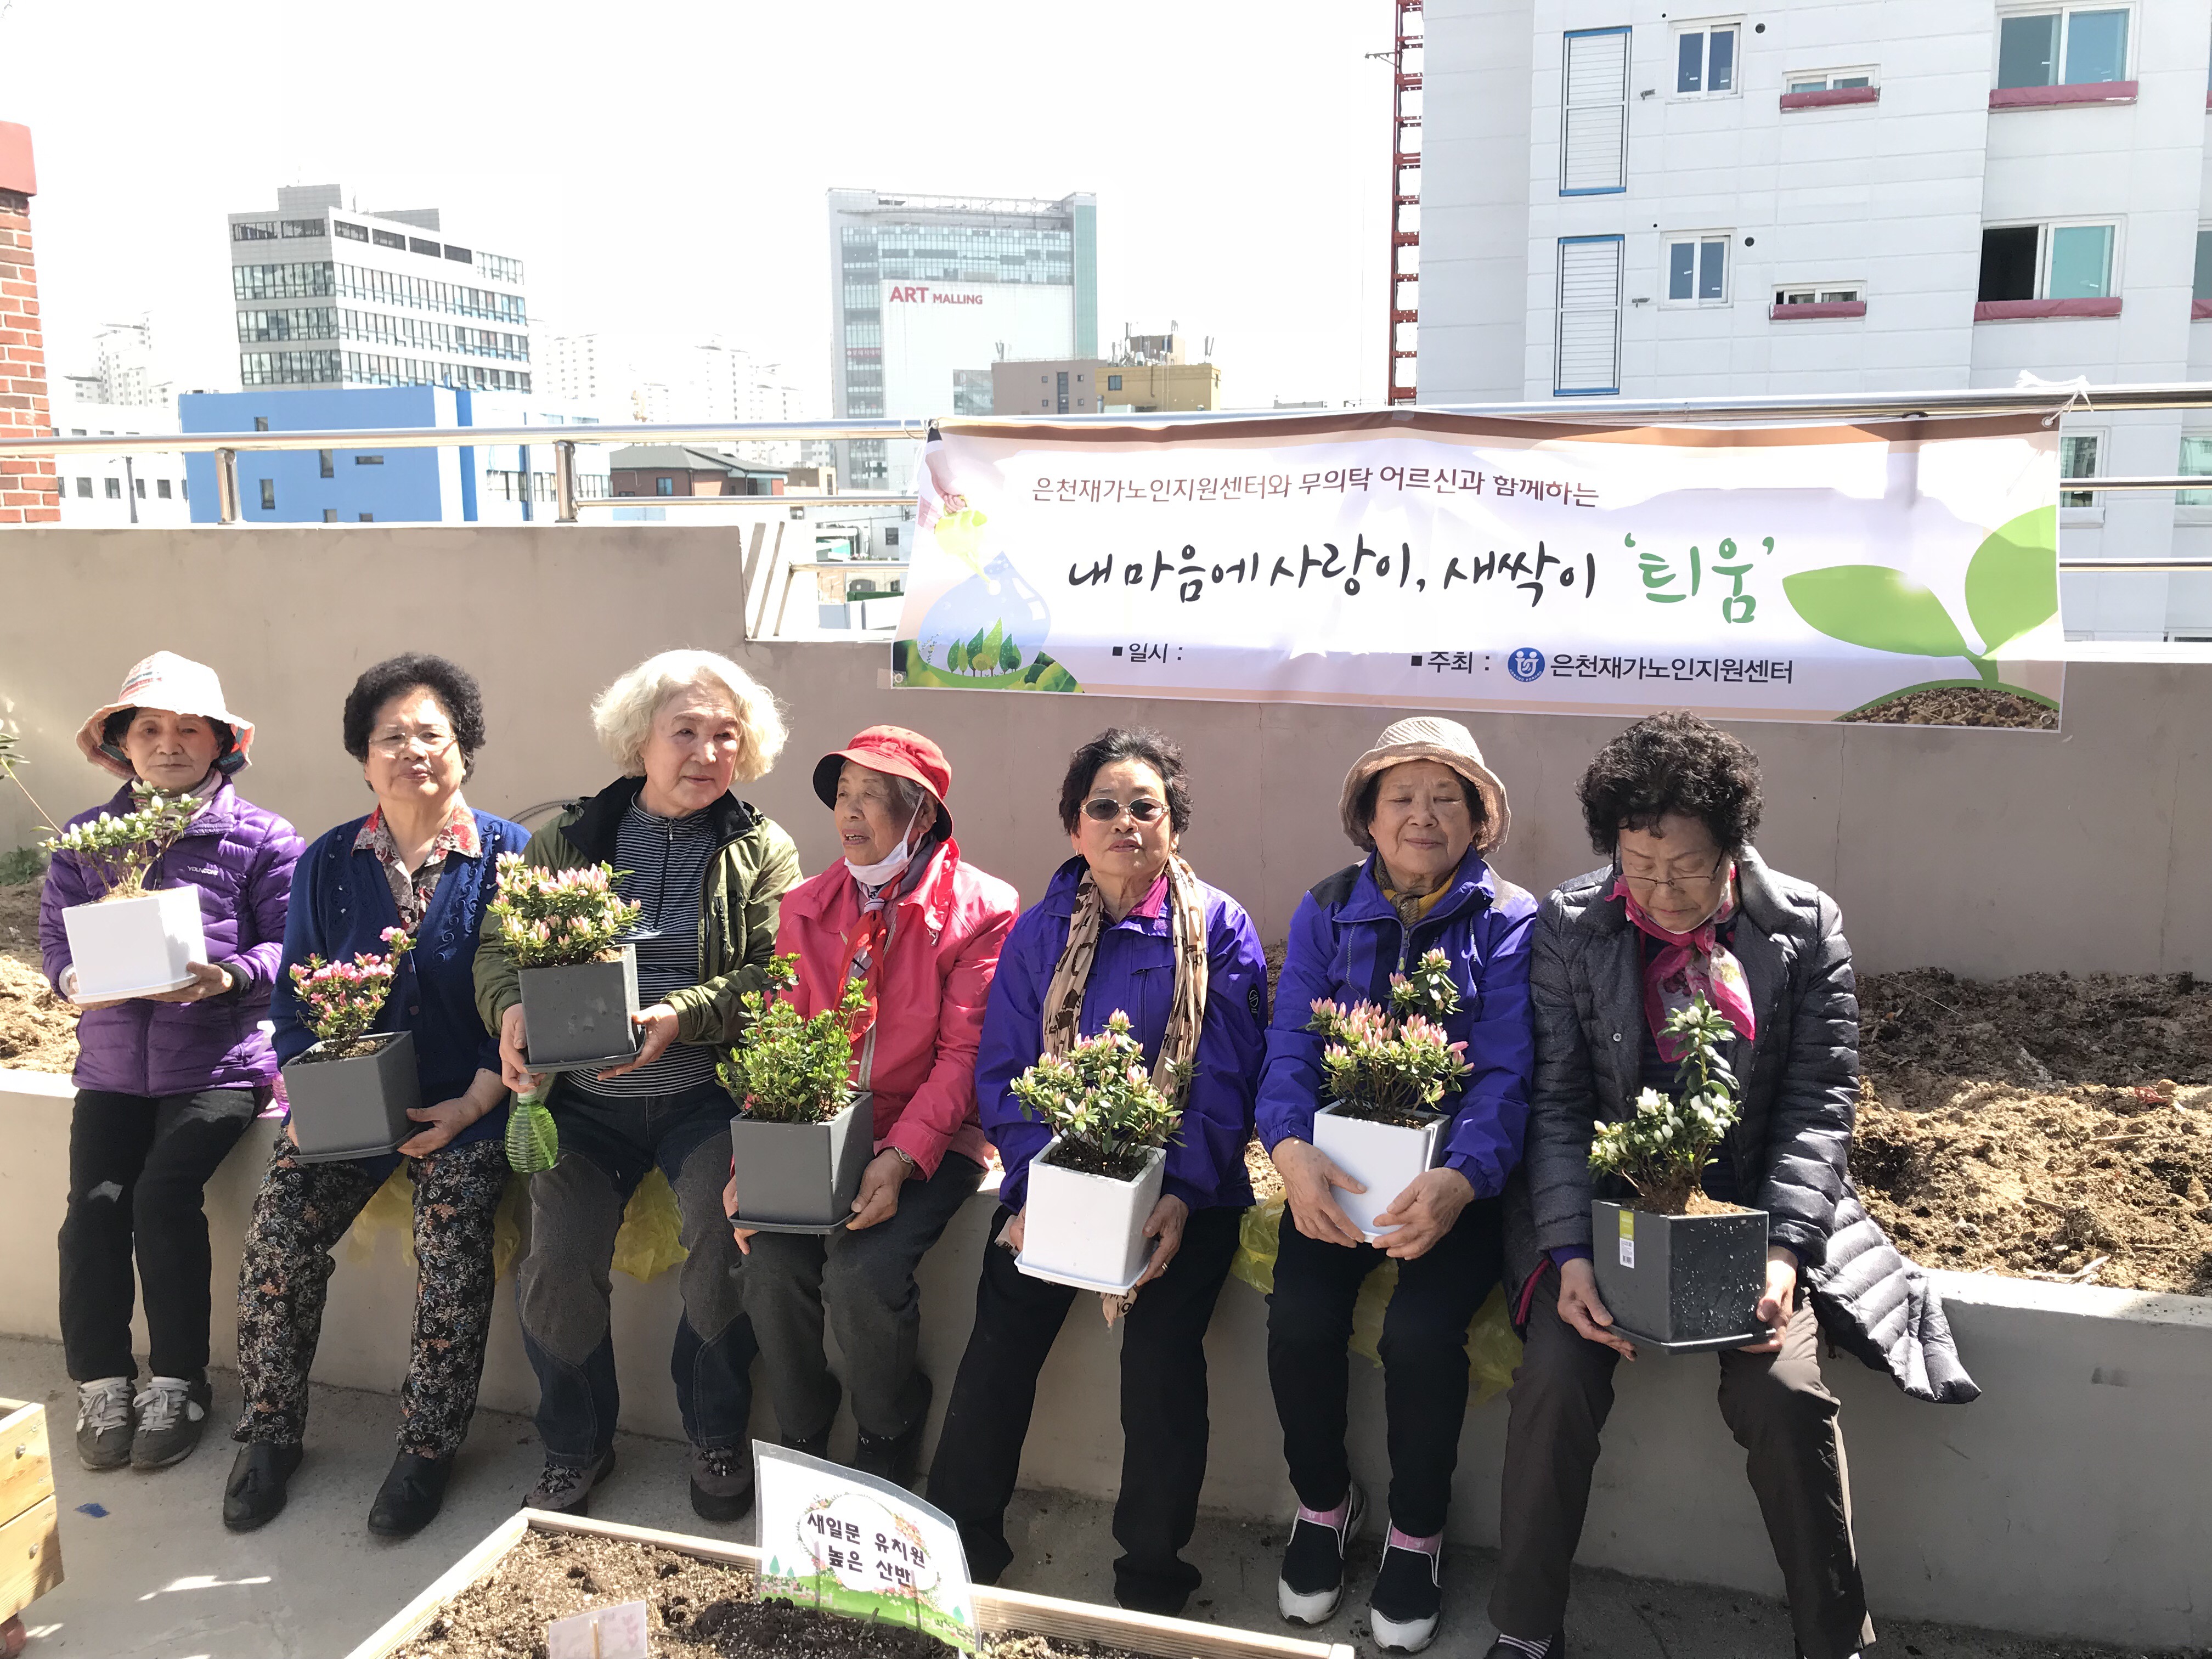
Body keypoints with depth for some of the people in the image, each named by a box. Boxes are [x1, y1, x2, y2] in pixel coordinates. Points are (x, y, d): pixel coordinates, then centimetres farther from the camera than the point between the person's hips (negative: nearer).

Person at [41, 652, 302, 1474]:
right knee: (94, 1205, -13)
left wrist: (229, 978, -23)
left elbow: (289, 944, -4)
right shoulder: (84, 837, 12)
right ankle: (102, 1383, 5)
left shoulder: (260, 838, 0)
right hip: (112, 1061, 4)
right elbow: (55, 935, 11)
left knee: (164, 1196, -19)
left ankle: (179, 1382, -2)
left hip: (220, 1060, -3)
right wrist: (75, 981, -11)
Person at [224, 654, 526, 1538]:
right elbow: (293, 999, 10)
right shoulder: (327, 864, 7)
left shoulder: (509, 856, -3)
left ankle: (428, 1447, -2)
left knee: (453, 1241, -23)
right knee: (277, 1236, -15)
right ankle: (271, 1431, 9)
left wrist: (470, 1105, -14)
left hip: (464, 1101, -3)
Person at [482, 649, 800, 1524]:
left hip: (702, 1096, -1)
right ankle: (576, 1447, 14)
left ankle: (717, 1435, 4)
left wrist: (681, 1016, -23)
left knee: (727, 1236, -24)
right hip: (584, 1098, 2)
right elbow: (499, 944, 8)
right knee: (557, 1260, -15)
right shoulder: (568, 839, 11)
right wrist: (512, 1006, -15)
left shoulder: (763, 852, 5)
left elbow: (772, 976, -6)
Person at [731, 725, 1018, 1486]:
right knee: (772, 1261, -19)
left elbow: (963, 1053, -11)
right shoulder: (806, 907, 10)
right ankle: (800, 1445, 7)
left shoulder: (980, 909, -6)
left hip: (926, 1138, -4)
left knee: (863, 1270, -25)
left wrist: (902, 1157, -23)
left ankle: (889, 1448, 5)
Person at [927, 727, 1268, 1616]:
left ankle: (1153, 1576, 2)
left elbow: (1224, 1083, -5)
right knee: (1000, 1340, -14)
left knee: (1161, 1348, -20)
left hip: (1183, 1184, -2)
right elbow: (1003, 1073, 4)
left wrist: (1181, 1195, -18)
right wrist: (1031, 1190, -11)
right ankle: (959, 1547, 9)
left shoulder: (1219, 928, -1)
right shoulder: (1040, 931, 7)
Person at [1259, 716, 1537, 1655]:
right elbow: (1290, 1050, -2)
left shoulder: (1508, 923, -1)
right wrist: (1293, 1152, -24)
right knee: (1299, 1319, -21)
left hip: (1458, 1177, -2)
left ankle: (1417, 1531, 6)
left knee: (1420, 1331, -25)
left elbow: (1504, 1075, -11)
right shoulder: (1325, 914, 6)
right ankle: (1323, 1501, 12)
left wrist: (1459, 1180, -30)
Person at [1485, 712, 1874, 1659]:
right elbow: (1557, 1101, -6)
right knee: (1557, 1377, -21)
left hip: (1752, 1204, 1)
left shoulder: (1806, 927, -2)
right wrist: (1569, 1252, -18)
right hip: (1605, 1205, 0)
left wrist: (1784, 1249, -17)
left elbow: (1820, 1098, -4)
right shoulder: (1569, 928, -3)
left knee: (1784, 1392, -21)